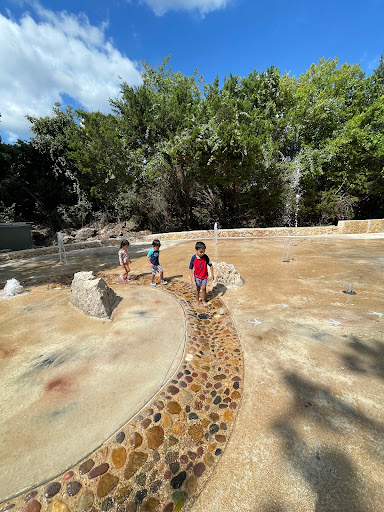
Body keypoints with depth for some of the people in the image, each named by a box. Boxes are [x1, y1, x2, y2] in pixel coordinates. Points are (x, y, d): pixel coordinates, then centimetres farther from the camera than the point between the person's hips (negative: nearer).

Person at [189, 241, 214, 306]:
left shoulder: (205, 257, -16)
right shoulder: (193, 258, -17)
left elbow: (210, 265, -5)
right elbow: (190, 268, -9)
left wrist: (212, 274, -4)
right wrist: (191, 277, -16)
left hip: (204, 276, 0)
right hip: (197, 276, 0)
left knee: (203, 288, 0)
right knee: (198, 288, 14)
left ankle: (203, 300, 21)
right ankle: (197, 300, 33)